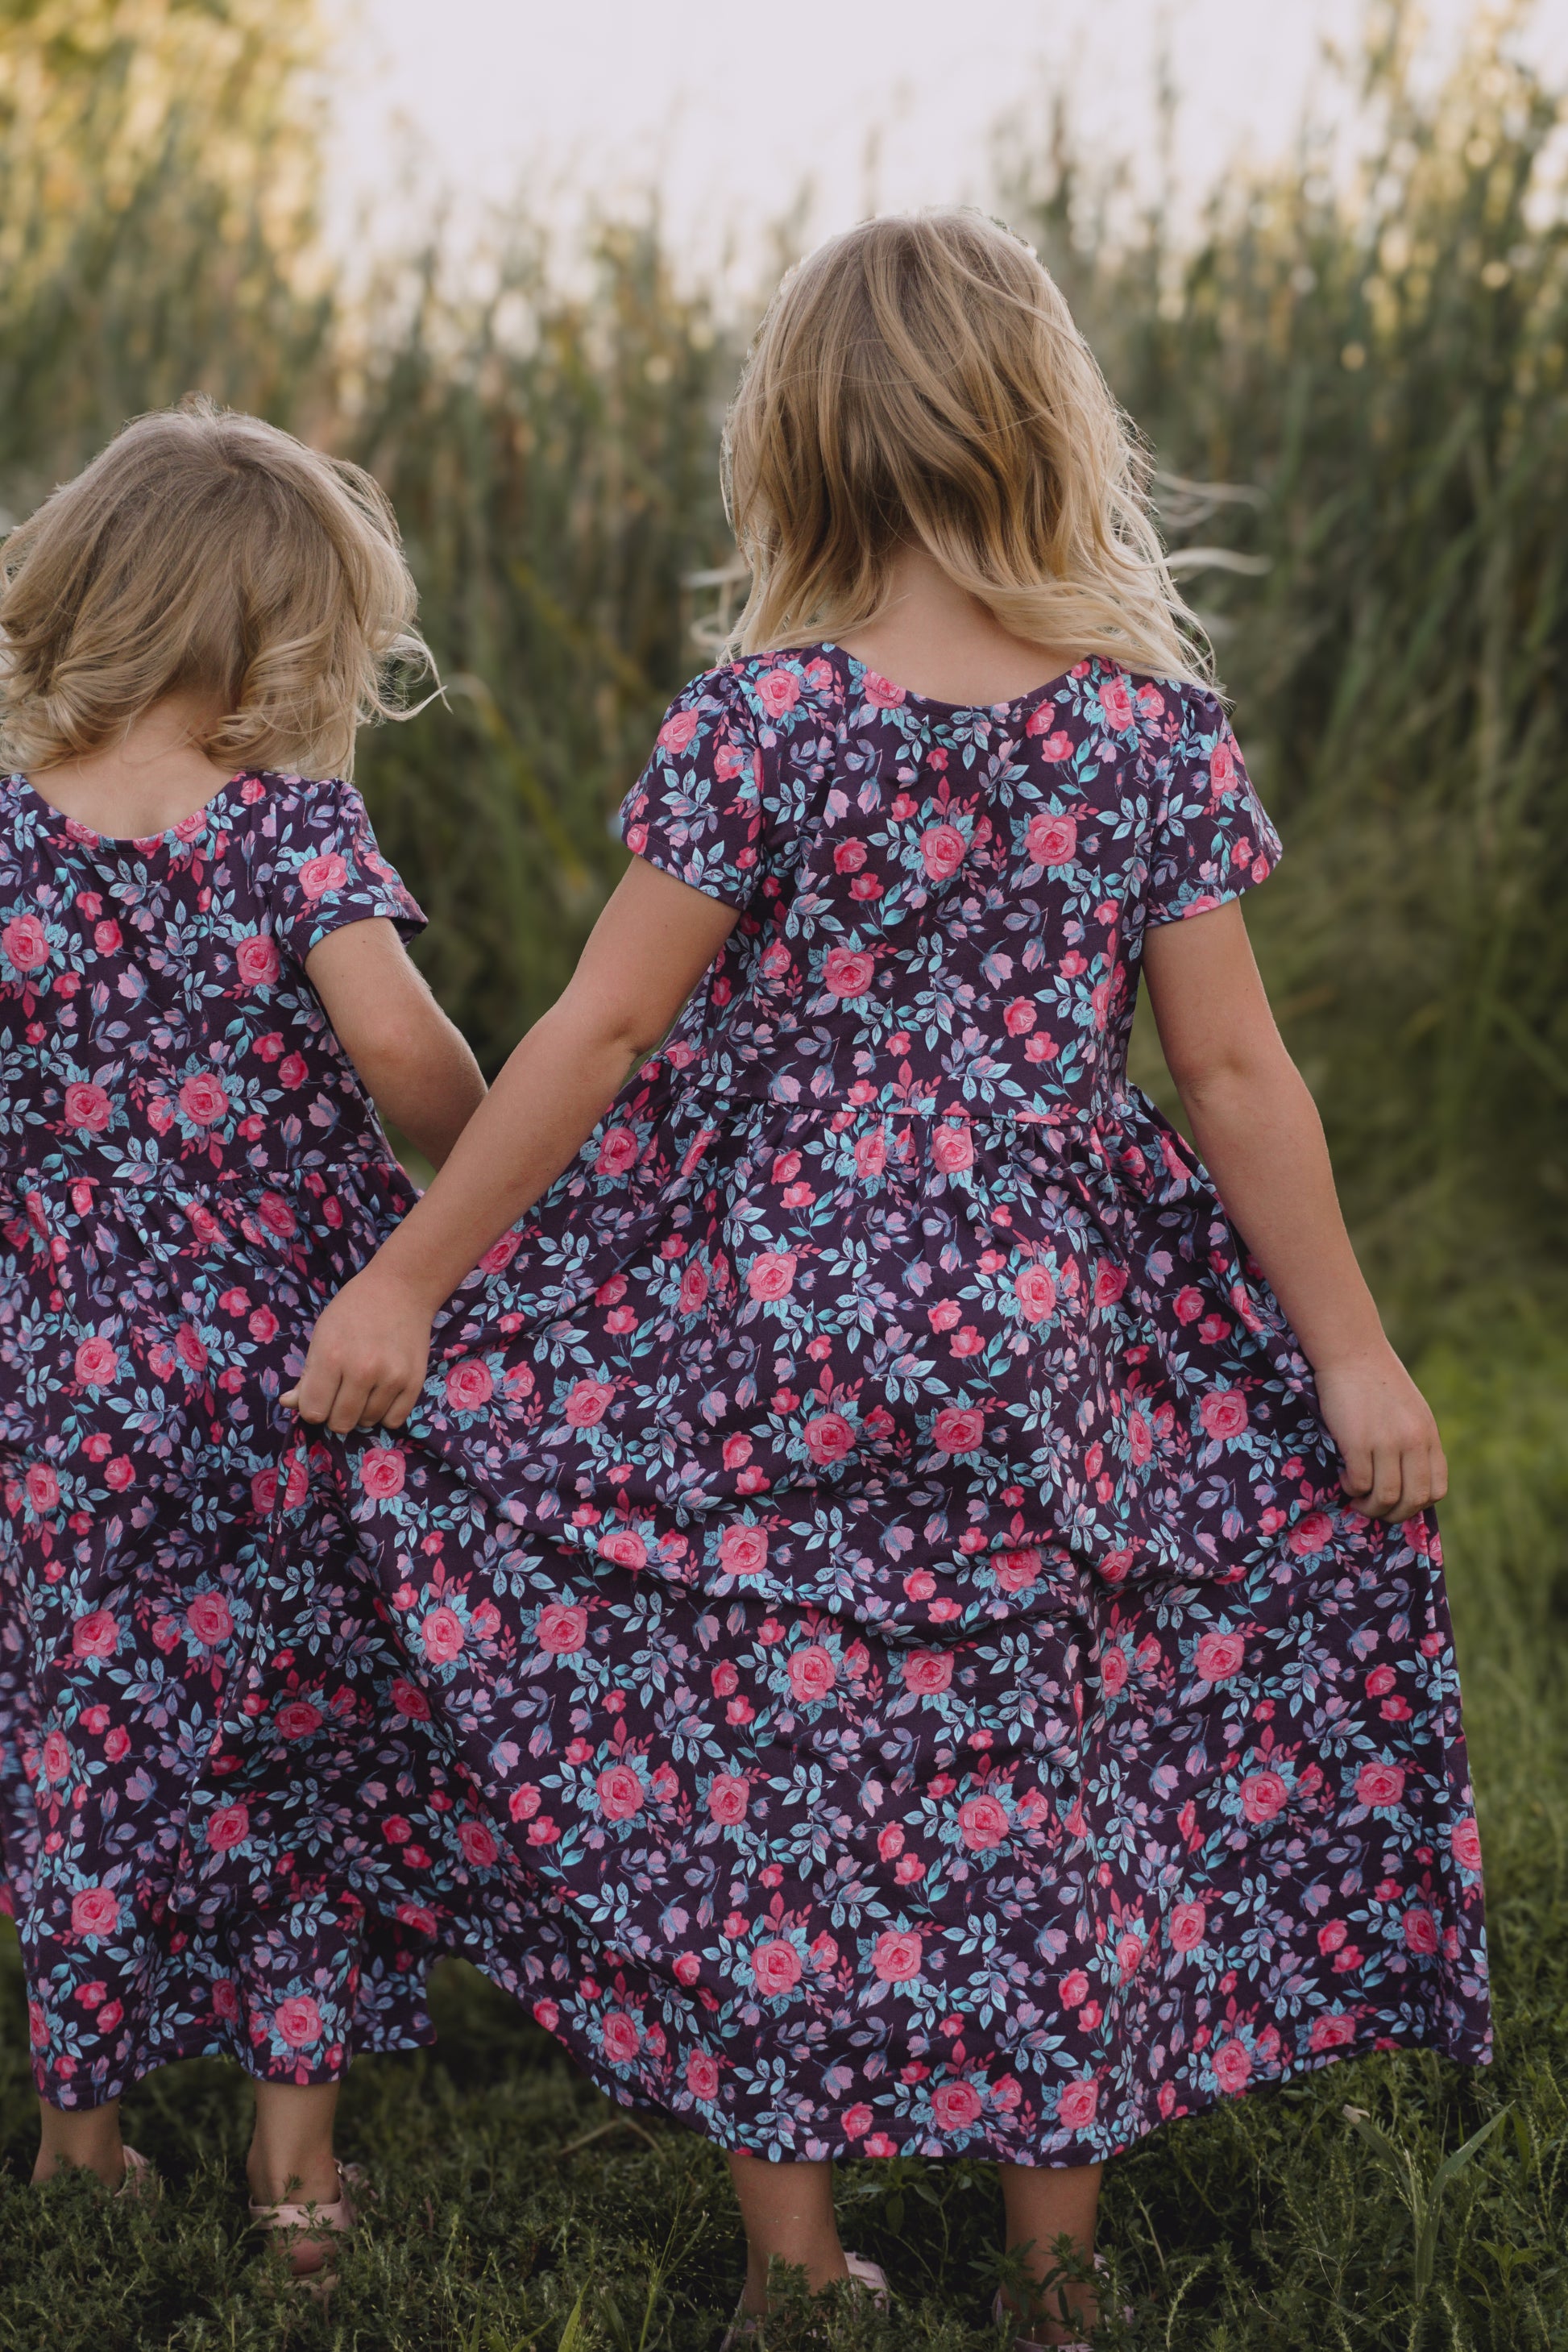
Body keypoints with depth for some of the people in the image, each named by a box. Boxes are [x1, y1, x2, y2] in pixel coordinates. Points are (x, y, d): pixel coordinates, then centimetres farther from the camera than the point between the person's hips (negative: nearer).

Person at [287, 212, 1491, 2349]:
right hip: (1044, 1351, 2)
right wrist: (1352, 1353, 4)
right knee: (1046, 1792, 14)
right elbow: (1236, 1072, -4)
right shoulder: (1154, 725, -5)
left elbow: (603, 1032, -10)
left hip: (768, 1338, -2)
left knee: (760, 1796, 11)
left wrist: (409, 1281, -2)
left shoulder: (759, 722, -10)